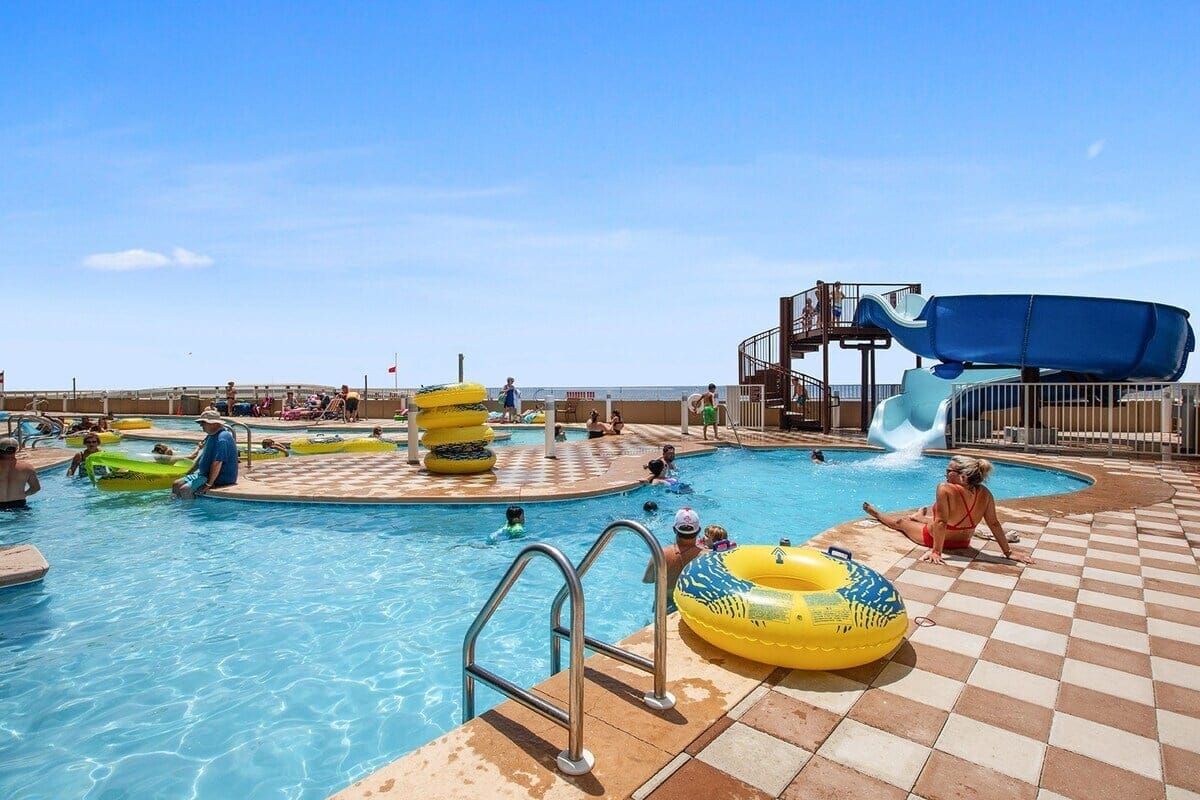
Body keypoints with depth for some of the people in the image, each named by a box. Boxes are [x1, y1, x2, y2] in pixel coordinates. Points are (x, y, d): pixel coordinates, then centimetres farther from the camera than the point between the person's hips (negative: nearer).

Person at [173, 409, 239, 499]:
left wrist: (209, 484, -25)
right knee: (177, 484, 9)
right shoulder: (211, 435, 13)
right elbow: (201, 458, 22)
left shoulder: (222, 439, -23)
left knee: (185, 489, -20)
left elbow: (217, 463, -28)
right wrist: (186, 475, 22)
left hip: (220, 478, -11)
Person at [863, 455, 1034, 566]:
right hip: (963, 542, 5)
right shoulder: (985, 494, -21)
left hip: (934, 537, -5)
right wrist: (1008, 552, -3)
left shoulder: (945, 489, -37)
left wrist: (936, 551, -26)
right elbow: (994, 524, -14)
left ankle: (878, 514, 54)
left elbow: (941, 522, -33)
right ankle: (918, 517, 72)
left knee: (900, 522, 25)